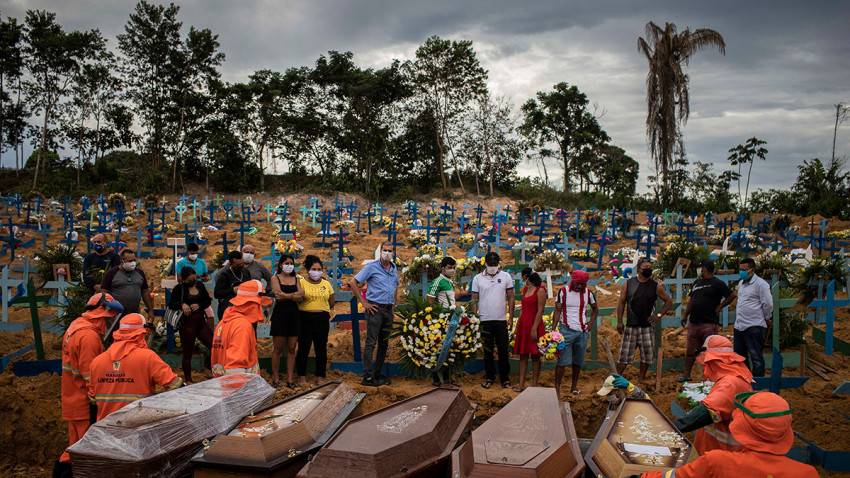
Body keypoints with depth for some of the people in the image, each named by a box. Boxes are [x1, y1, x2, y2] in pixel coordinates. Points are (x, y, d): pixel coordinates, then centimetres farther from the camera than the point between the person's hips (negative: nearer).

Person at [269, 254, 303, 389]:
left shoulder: (296, 279, 14)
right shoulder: (275, 278, 3)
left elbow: (301, 298, 2)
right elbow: (278, 294, -13)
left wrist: (286, 296, -10)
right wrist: (295, 295, -8)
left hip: (294, 314, 4)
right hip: (280, 313, -4)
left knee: (291, 349, 4)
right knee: (277, 348, -1)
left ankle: (290, 380, 9)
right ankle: (275, 380, 8)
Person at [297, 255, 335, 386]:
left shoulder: (326, 284, 12)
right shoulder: (301, 282, 0)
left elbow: (331, 302, 17)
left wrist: (322, 311, 11)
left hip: (322, 320, 3)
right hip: (305, 319, -3)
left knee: (321, 348, 5)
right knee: (303, 348, 0)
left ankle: (320, 377, 14)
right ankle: (301, 376, 13)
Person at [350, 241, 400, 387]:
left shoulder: (394, 268, 13)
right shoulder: (372, 266, -7)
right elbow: (353, 282, -9)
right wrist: (364, 303, -11)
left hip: (389, 310, 7)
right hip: (375, 308, -7)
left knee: (384, 343, 10)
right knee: (371, 343, -7)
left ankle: (377, 374, 19)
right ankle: (367, 376, -5)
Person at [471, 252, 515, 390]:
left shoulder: (505, 276, 5)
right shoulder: (478, 278, 4)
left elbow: (511, 298, 6)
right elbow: (474, 300, 5)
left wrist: (511, 318, 1)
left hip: (501, 320, 0)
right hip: (484, 320, 0)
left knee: (503, 350, 3)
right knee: (487, 350, 6)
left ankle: (505, 378, 12)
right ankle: (489, 377, 18)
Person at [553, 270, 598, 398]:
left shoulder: (588, 293, 7)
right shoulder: (563, 291, -3)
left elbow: (595, 308, 23)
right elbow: (557, 310, -3)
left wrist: (592, 322, 7)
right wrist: (553, 329, -12)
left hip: (582, 331, 4)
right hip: (566, 330, -4)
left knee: (578, 361, 10)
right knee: (562, 361, -8)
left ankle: (574, 386, 23)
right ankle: (557, 388, -2)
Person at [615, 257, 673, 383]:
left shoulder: (655, 286, 3)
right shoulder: (628, 284, 3)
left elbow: (669, 300, 13)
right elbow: (621, 303, 5)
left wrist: (659, 315, 4)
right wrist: (619, 321, -2)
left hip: (647, 326, 1)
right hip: (630, 326, -1)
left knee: (646, 354, 6)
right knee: (624, 354, -1)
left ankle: (641, 380, 20)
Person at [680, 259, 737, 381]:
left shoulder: (717, 283, -4)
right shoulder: (697, 283, 18)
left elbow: (732, 295, -5)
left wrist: (719, 307, -5)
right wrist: (685, 315, 19)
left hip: (709, 324, -7)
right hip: (694, 323, 7)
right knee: (690, 351, 8)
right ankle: (687, 374, 14)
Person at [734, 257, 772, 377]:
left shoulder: (760, 284, -12)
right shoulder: (741, 283, 15)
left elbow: (768, 304, -10)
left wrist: (767, 318, 1)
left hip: (754, 327, -9)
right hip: (739, 326, 9)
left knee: (756, 357, -1)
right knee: (740, 356, 16)